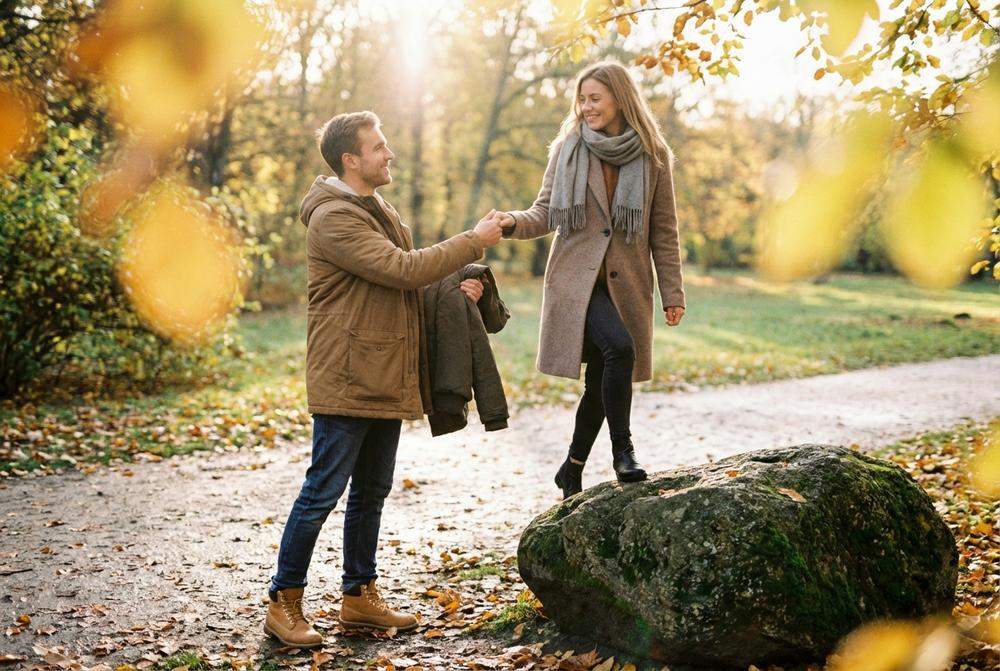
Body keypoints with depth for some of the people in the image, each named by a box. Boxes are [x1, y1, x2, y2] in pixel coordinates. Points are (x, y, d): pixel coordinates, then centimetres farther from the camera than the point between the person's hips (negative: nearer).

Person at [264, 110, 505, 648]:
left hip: (386, 378, 10)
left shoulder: (377, 211, 17)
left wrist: (451, 290, 3)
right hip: (347, 379, -10)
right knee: (324, 491, -4)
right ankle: (284, 603, 8)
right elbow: (402, 268, -23)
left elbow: (401, 282, 22)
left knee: (371, 492, 14)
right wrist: (474, 242, -15)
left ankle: (360, 595, 25)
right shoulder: (333, 218, -16)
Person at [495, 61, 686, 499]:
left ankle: (572, 471, 23)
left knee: (600, 381, 4)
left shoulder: (652, 157, 4)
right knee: (619, 347, -27)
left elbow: (663, 231, 7)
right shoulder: (567, 149, 3)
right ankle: (622, 450, -12)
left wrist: (672, 293, 3)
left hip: (626, 285, 2)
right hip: (576, 278, -2)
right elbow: (545, 214, 3)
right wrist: (515, 223, -18)